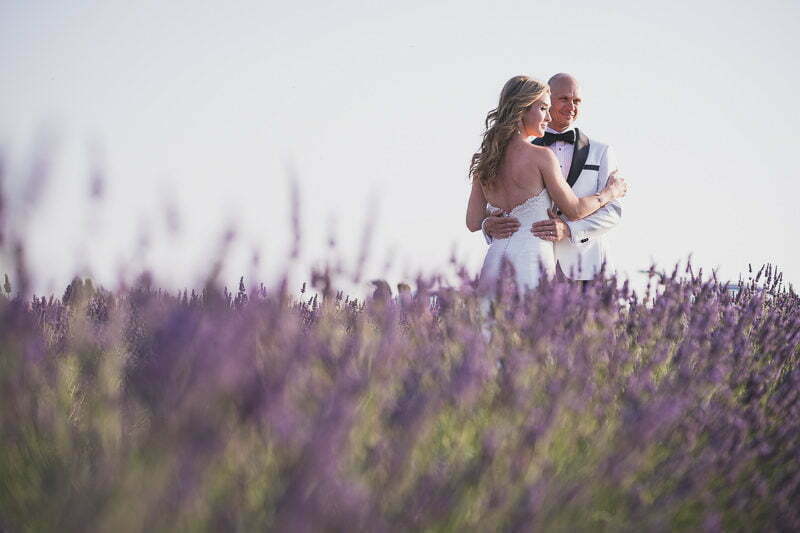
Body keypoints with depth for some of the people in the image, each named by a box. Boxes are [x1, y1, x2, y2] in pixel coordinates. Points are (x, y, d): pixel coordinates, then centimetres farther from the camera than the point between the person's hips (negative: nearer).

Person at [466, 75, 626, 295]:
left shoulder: (485, 160, 10)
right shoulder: (541, 156, -7)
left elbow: (474, 223, 12)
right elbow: (573, 210, 2)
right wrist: (609, 193, 19)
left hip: (494, 262, 6)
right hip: (530, 262, -6)